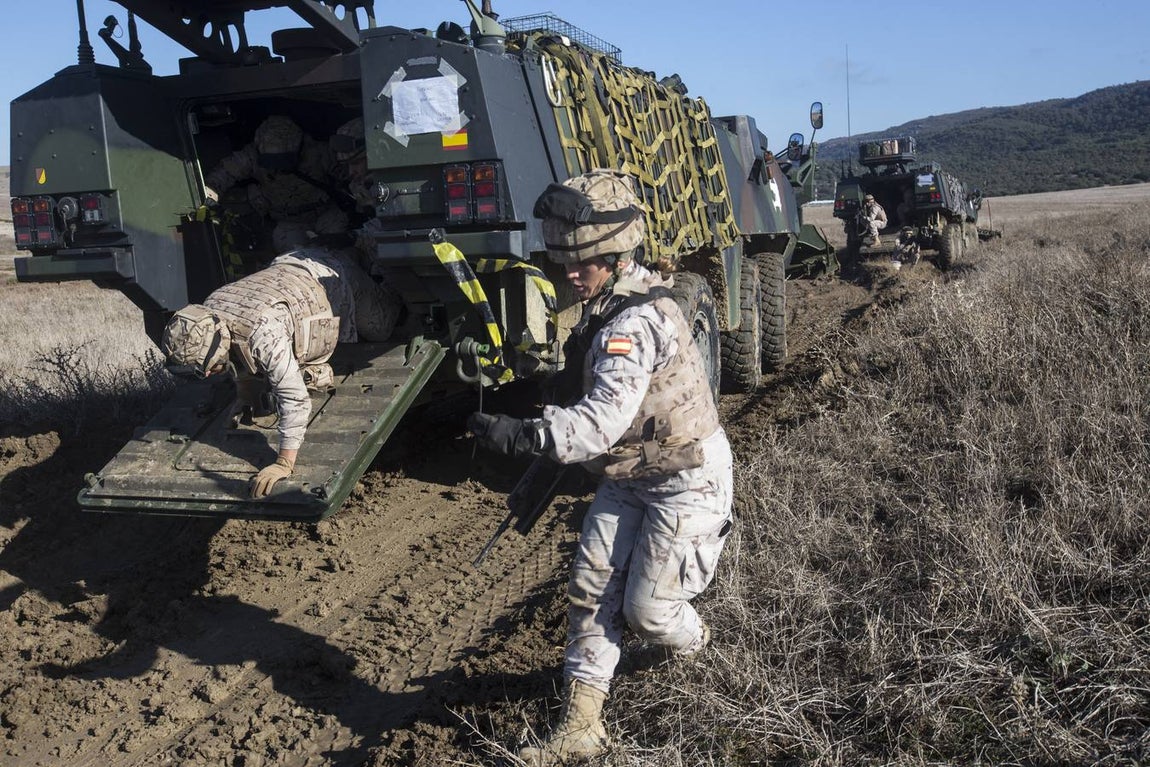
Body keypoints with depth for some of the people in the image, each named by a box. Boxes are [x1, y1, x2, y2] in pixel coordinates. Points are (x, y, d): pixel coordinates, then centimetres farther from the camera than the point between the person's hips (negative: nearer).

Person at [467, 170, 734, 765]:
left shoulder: (634, 323, -30)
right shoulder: (608, 306, 2)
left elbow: (602, 420, -40)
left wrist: (521, 436, -46)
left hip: (685, 480, -9)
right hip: (628, 475, 9)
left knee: (646, 607, 2)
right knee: (591, 587, 4)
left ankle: (693, 645, 38)